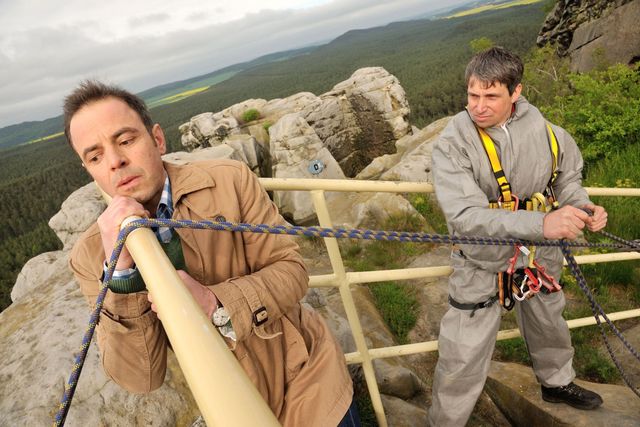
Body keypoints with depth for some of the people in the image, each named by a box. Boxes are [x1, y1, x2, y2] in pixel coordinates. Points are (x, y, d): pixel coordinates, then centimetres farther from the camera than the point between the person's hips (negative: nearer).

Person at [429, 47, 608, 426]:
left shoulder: (545, 132, -11)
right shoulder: (452, 145, -23)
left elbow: (567, 176, 9)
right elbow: (465, 216, -34)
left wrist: (582, 208, -13)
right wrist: (540, 224, -44)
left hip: (539, 257, 5)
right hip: (482, 265, -4)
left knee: (549, 326, 29)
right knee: (463, 360, 2)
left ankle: (558, 382, 60)